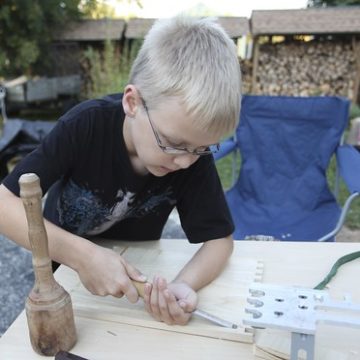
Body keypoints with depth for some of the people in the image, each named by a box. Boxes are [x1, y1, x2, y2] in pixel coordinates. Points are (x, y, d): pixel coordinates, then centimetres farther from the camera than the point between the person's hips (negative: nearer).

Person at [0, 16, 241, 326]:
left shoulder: (195, 157, -27)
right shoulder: (86, 125, -32)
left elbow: (219, 239, -21)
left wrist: (183, 285, -41)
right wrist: (81, 254, -44)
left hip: (134, 269, 1)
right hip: (65, 262, 0)